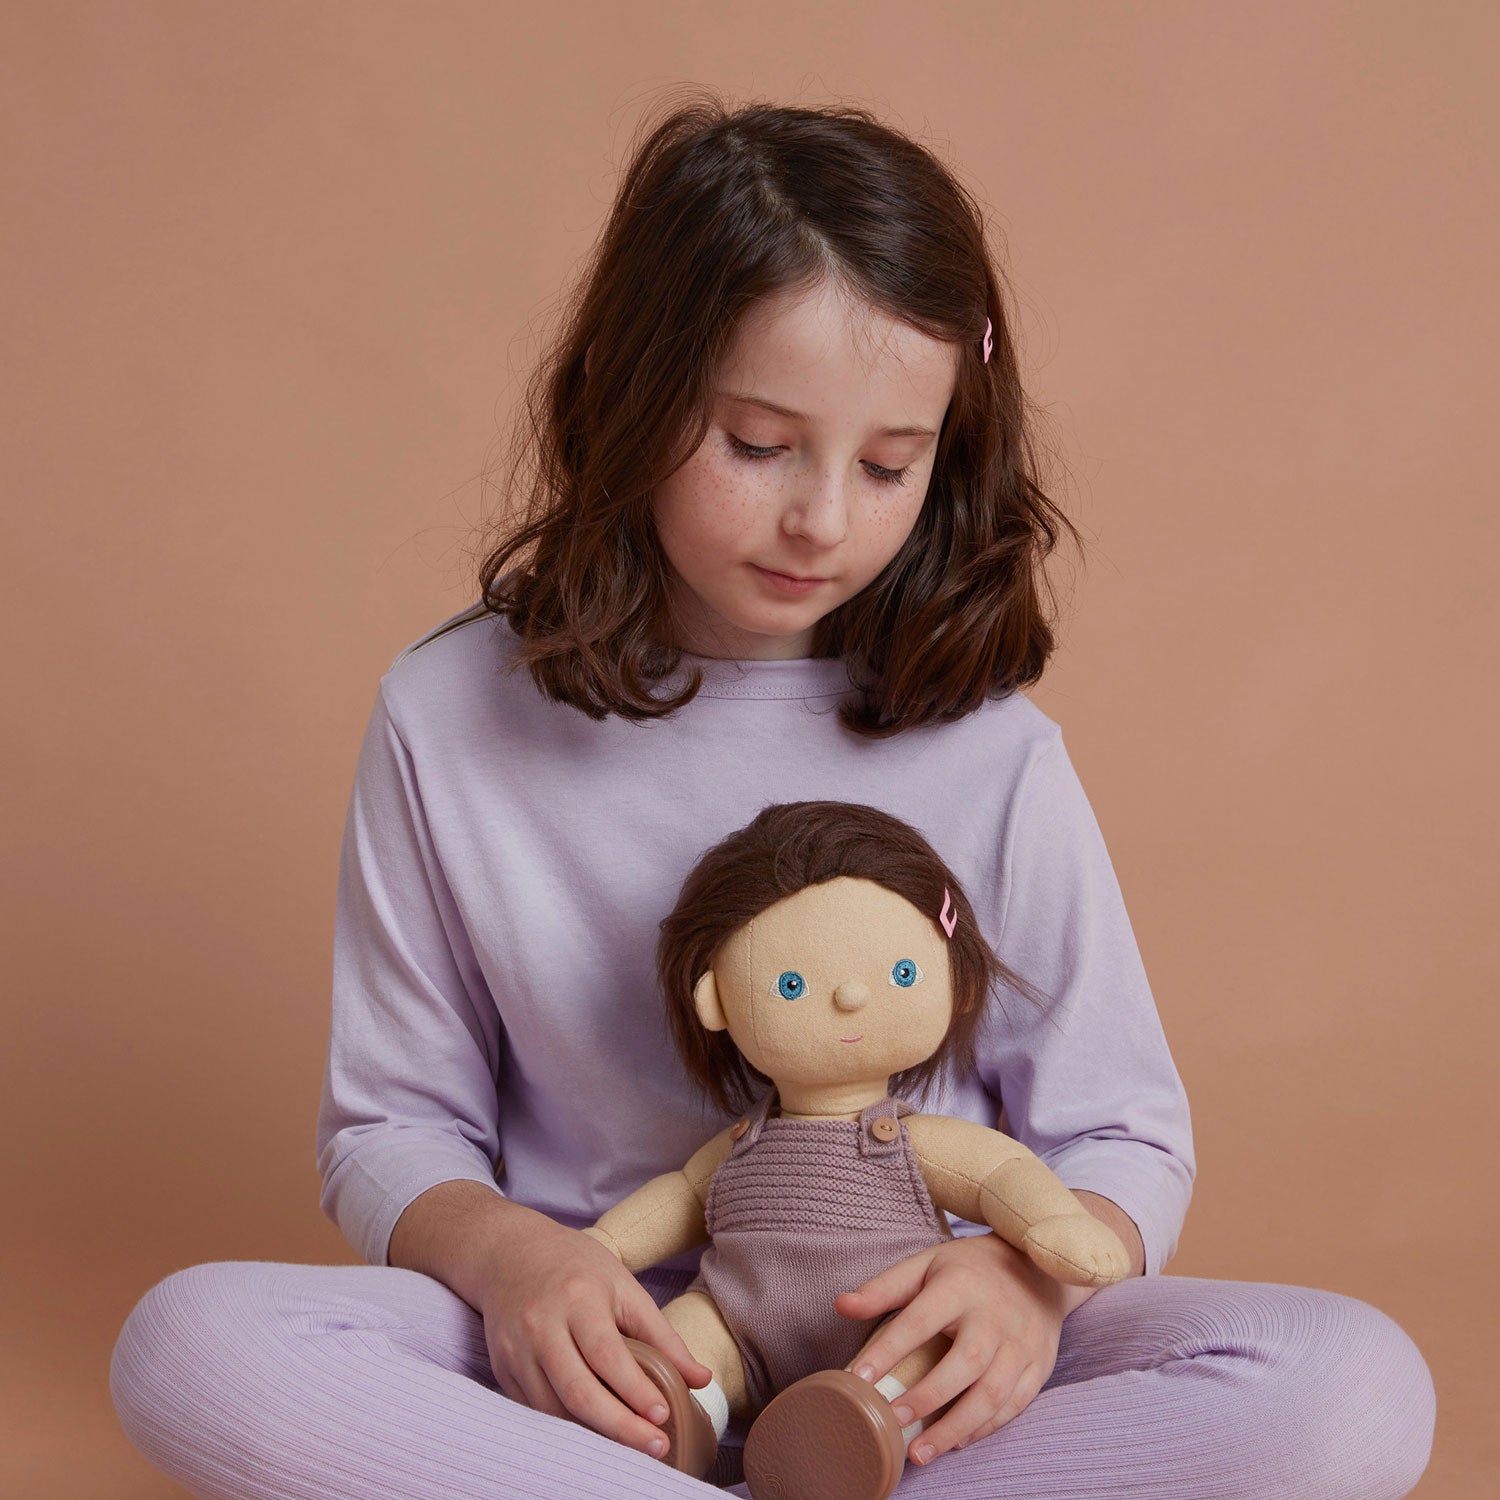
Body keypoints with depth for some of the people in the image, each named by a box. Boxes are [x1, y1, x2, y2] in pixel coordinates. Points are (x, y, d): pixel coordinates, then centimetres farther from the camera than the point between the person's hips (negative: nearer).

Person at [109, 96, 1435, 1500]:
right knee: (188, 1344, -28)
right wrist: (506, 1255, -19)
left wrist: (1033, 1272, -20)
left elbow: (1124, 1136, 3)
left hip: (913, 1361, 1)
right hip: (599, 1361, 0)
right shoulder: (450, 717, -2)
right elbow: (390, 1131, 4)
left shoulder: (988, 753, -4)